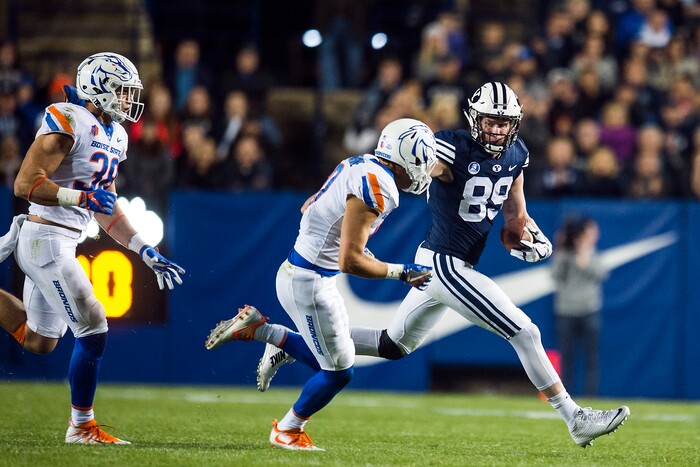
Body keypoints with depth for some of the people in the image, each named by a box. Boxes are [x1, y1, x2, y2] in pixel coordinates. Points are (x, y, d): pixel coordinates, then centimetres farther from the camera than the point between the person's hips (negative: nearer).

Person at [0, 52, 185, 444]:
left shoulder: (113, 136, 13)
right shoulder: (69, 123, -16)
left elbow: (108, 212, 19)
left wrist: (149, 255, 13)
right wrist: (84, 197, -26)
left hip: (62, 245, 10)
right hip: (46, 239, -10)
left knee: (39, 341, 17)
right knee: (93, 329, -8)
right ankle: (82, 426, 4)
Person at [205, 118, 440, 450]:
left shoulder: (359, 165, 6)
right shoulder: (376, 188, -23)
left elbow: (307, 208, 20)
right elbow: (349, 262, -26)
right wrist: (401, 273, -16)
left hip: (298, 271, 9)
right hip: (308, 283, -9)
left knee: (330, 358, 20)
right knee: (338, 372, 4)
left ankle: (255, 328, 21)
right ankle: (287, 431, 23)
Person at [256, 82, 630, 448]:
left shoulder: (515, 156, 5)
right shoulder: (453, 150, -19)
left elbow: (515, 213, 16)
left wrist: (531, 237, -4)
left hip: (444, 266, 9)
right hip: (445, 263, -9)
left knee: (392, 346, 20)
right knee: (525, 334, -8)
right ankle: (575, 420, 0)